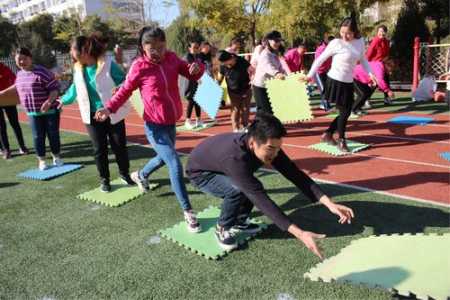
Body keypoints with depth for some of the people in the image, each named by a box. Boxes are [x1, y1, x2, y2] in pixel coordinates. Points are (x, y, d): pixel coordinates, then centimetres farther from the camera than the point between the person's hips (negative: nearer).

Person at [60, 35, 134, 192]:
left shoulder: (107, 63, -15)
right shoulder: (78, 69, 4)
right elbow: (75, 89, 20)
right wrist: (64, 100, 33)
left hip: (113, 114, -4)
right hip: (92, 116, 4)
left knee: (119, 146, 6)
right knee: (99, 149, 8)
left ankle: (125, 173, 28)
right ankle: (104, 179, 23)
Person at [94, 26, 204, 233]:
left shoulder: (171, 58, -1)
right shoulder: (139, 67, -14)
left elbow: (191, 74, 5)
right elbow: (125, 90, -5)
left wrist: (198, 67, -18)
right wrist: (109, 108, -19)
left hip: (171, 122, 7)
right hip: (154, 126, -7)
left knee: (164, 158, 27)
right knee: (175, 164, -14)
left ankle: (140, 175, 58)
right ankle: (188, 212, -4)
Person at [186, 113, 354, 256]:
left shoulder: (268, 146, -22)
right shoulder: (235, 158, -44)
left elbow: (295, 175, -20)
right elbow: (262, 200, -46)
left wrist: (330, 204, -28)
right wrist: (300, 234, -49)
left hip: (221, 169, 7)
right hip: (200, 173, -7)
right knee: (238, 190, -31)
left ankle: (238, 222, 15)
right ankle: (222, 229, -4)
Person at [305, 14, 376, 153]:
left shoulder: (360, 42, 2)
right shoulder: (336, 43, -13)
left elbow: (363, 60, 15)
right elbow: (321, 59, -7)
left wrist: (370, 74, 2)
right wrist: (310, 75, -6)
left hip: (348, 83, 6)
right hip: (335, 82, -6)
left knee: (346, 112, 9)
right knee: (344, 112, -1)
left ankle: (328, 134, 26)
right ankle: (341, 141, 16)